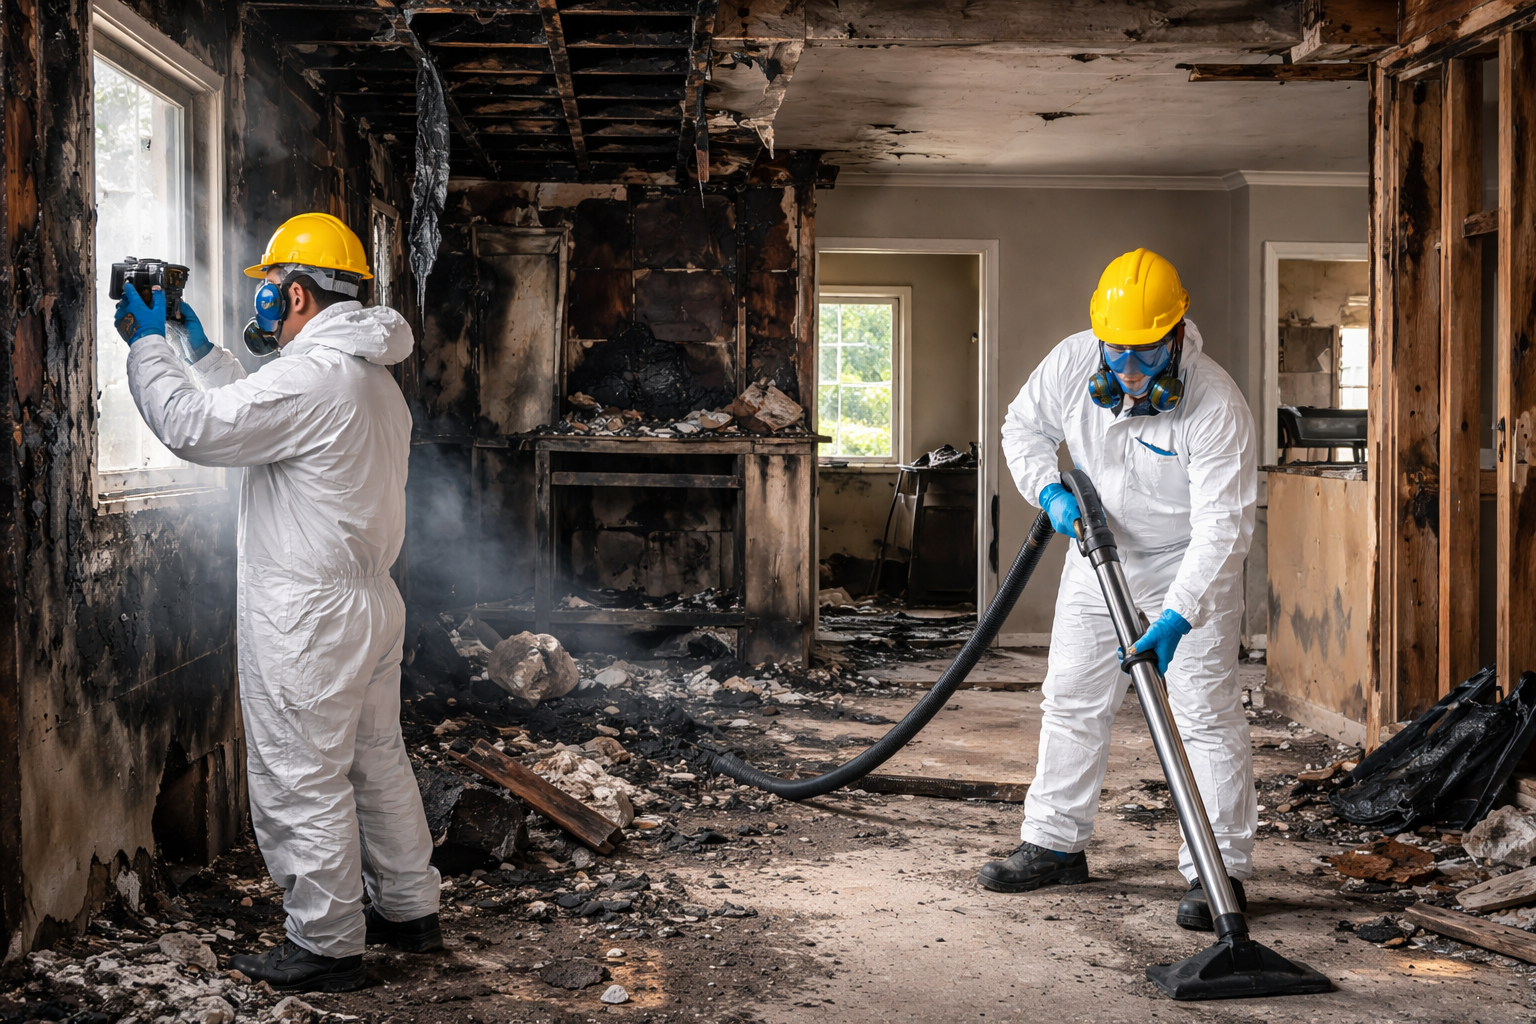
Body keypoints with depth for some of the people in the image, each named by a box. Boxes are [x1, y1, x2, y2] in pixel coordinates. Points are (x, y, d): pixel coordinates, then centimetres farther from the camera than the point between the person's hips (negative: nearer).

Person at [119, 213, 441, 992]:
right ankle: (409, 910, 29)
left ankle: (327, 948, 10)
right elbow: (257, 417, 24)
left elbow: (192, 426, -20)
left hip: (306, 619, -10)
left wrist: (147, 343, -6)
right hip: (372, 602, 10)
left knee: (304, 784, 1)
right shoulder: (372, 375, 12)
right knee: (378, 763, 18)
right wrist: (202, 350, 25)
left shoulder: (312, 377, -20)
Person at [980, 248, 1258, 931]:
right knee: (1070, 701, 11)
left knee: (1207, 714, -8)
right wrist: (1051, 493, -13)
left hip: (1191, 566, -5)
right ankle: (1055, 844, 24)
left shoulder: (1216, 404, -29)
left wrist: (1178, 616, -39)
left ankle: (1220, 872, -2)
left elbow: (1224, 524, -31)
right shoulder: (1072, 363, -15)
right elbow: (1024, 428, 4)